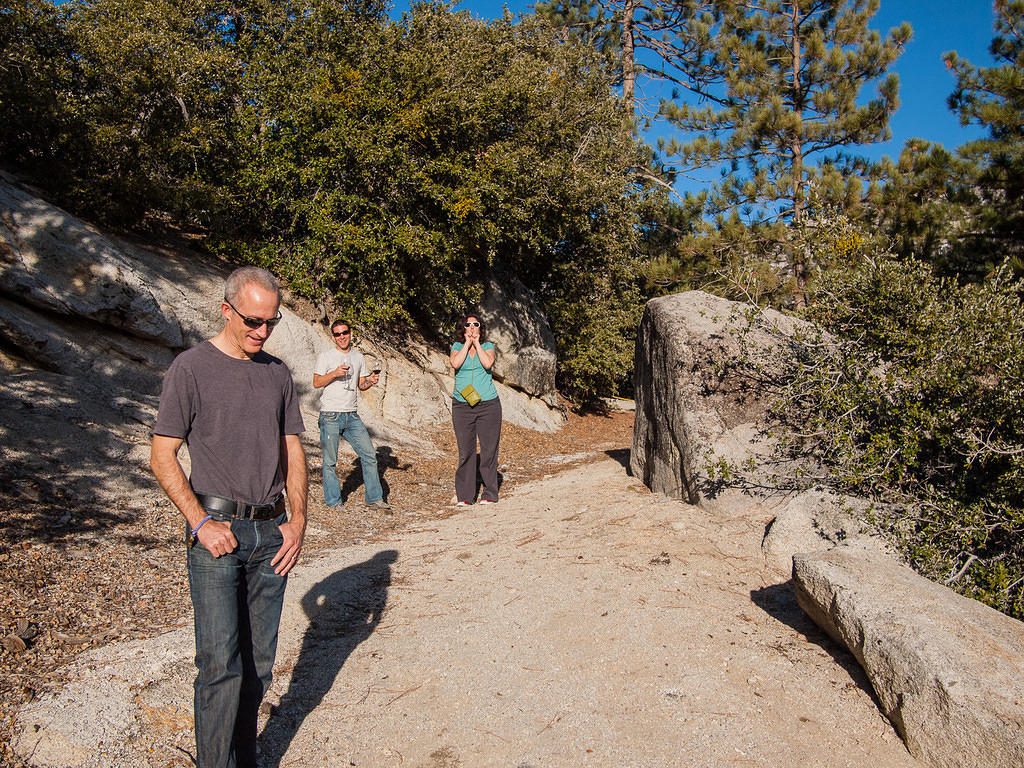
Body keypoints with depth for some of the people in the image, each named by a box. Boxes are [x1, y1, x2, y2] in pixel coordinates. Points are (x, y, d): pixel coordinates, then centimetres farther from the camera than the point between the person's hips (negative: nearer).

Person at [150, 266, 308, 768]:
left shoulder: (277, 373, 10)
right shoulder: (191, 368, -4)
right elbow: (162, 457, -4)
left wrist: (297, 521, 4)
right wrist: (202, 522, -11)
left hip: (271, 533, 4)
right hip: (217, 534, -4)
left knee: (259, 662, 11)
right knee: (221, 663, -6)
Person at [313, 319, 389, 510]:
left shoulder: (358, 357, 14)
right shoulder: (325, 356, 1)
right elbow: (316, 382, -5)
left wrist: (370, 381, -4)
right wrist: (335, 373, -20)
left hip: (352, 416, 4)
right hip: (330, 416, -4)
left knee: (369, 454, 1)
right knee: (330, 462, 1)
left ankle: (373, 498, 11)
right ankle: (333, 503, 14)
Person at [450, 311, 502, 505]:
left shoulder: (488, 346, 8)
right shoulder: (457, 347, 10)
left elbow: (488, 363, -12)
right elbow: (455, 363, -11)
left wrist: (477, 343, -3)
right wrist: (467, 343, -3)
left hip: (488, 404, 0)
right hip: (462, 406, 0)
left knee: (489, 449, 0)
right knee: (465, 451, 1)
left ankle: (489, 494, 10)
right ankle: (464, 495, 10)